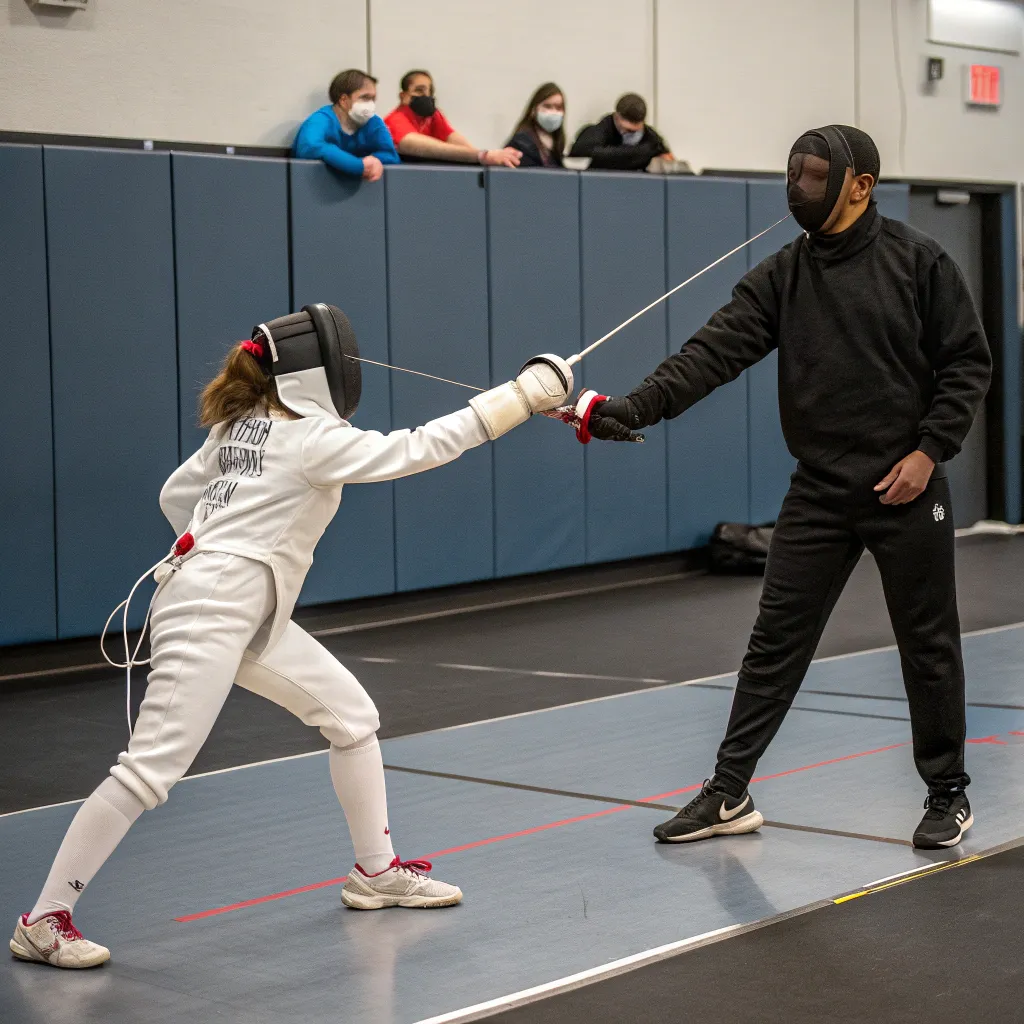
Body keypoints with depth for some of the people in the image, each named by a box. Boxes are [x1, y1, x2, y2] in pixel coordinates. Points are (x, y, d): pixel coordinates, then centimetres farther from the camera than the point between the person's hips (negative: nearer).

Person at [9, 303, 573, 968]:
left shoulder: (246, 424, 13)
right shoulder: (311, 436, -13)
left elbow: (175, 495, 21)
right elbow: (420, 450, -16)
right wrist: (521, 395, -13)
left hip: (247, 615, 10)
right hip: (208, 617, -10)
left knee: (353, 715, 12)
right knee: (151, 773, -11)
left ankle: (378, 872, 23)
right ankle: (44, 921, -5)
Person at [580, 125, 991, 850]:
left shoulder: (918, 261, -7)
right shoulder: (782, 275, 1)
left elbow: (968, 363, -5)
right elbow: (714, 353, -10)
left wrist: (929, 450, -16)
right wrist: (636, 408, -24)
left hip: (906, 488, -3)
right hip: (821, 492, 3)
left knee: (929, 645, 7)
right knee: (776, 643, 4)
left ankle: (949, 795, 22)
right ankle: (729, 795, 12)